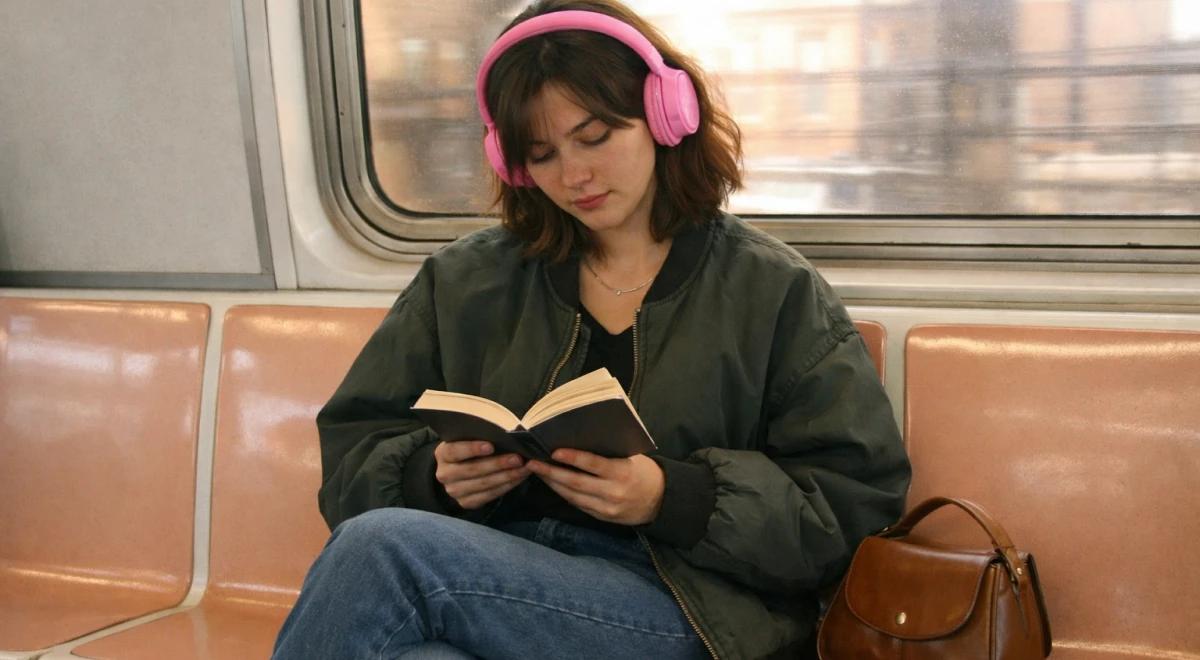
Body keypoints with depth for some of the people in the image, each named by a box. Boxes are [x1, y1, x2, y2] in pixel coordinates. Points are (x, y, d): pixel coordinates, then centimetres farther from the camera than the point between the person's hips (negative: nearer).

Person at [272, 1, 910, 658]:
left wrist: (674, 498, -15)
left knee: (379, 550, -27)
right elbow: (352, 454, 15)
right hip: (488, 574, 4)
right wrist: (435, 476, -9)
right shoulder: (462, 280, 15)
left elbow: (862, 502, 0)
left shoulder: (777, 291, 6)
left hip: (686, 605, -3)